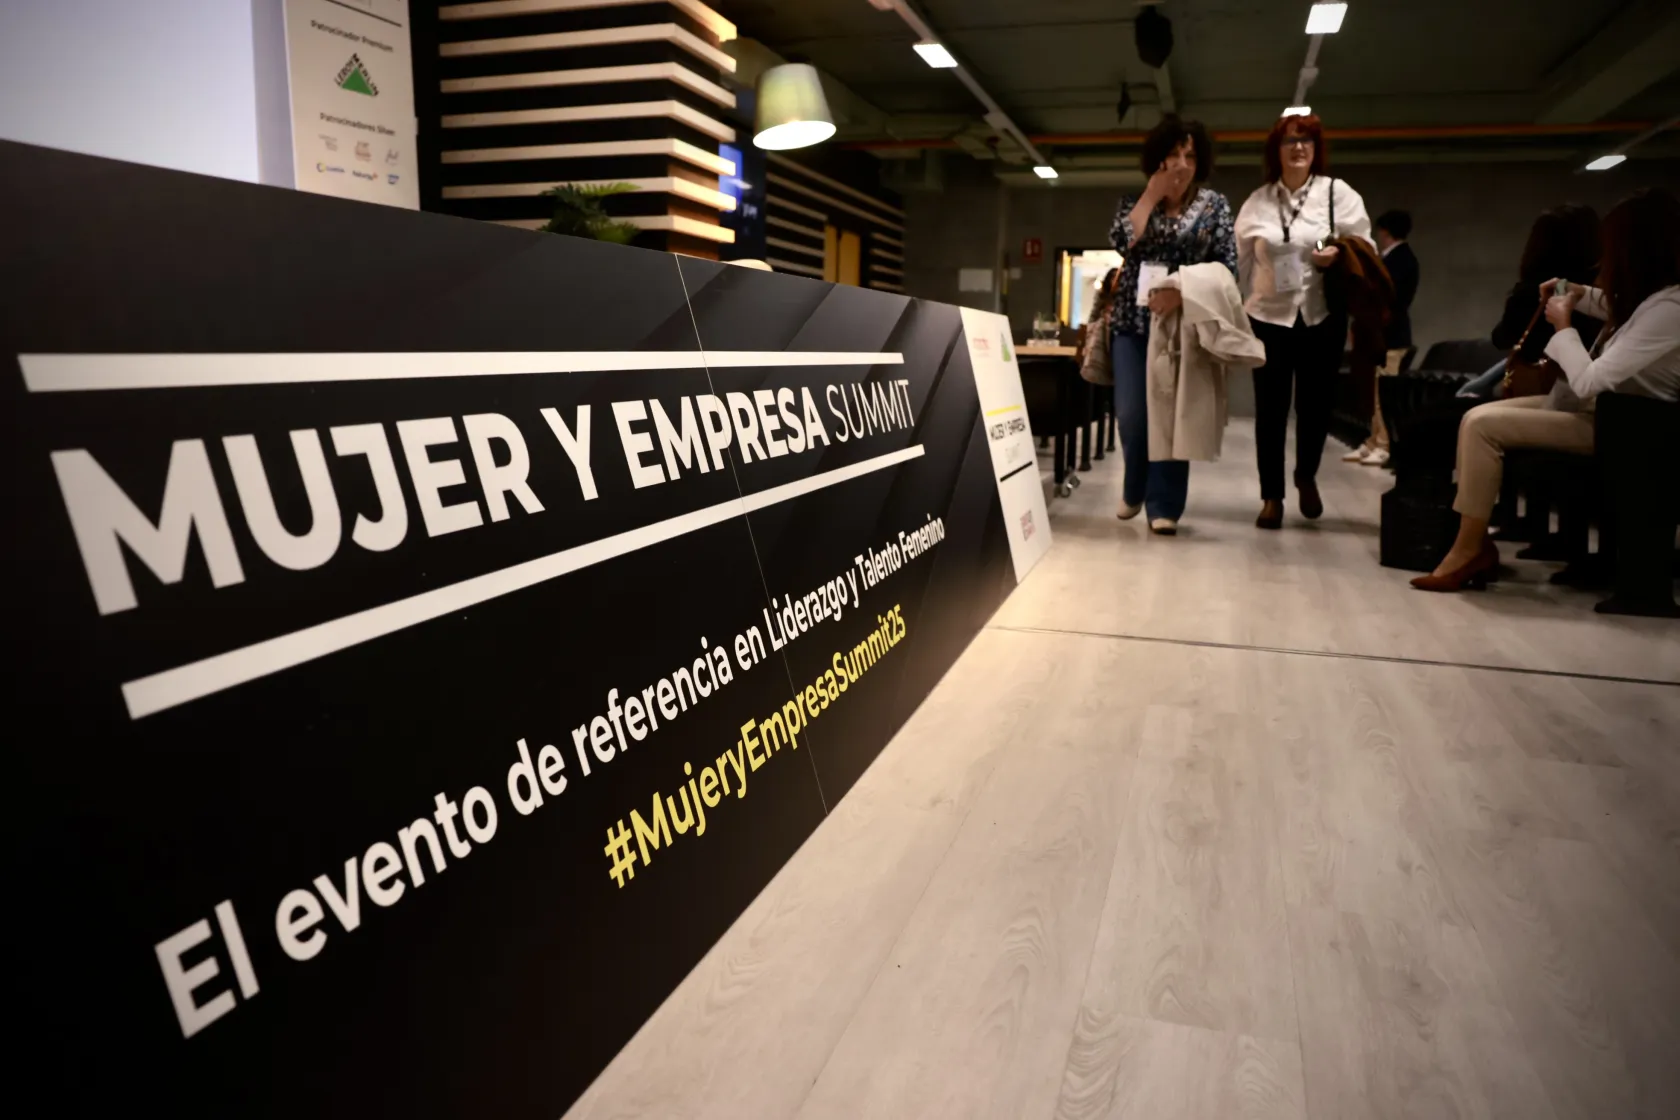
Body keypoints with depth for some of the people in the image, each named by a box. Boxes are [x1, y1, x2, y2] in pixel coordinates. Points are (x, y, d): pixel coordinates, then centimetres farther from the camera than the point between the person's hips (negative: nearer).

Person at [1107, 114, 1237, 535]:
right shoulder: (1135, 201, 9)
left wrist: (1181, 293, -16)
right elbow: (1122, 243, -10)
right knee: (1131, 415, -2)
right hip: (1133, 319, 1)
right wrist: (1152, 193, -8)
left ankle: (1164, 505, 3)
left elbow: (1227, 266, -1)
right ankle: (1135, 490, 22)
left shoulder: (1214, 204, 5)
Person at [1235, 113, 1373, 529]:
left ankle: (1307, 477, 33)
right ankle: (1271, 495, 11)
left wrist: (1338, 256, -17)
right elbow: (1242, 258, 9)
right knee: (1270, 408, 1)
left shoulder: (1339, 193, 2)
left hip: (1322, 315, 0)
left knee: (1315, 403, 7)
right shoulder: (1257, 201, 6)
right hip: (1269, 315, 0)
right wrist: (1237, 304, 2)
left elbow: (1365, 248, 3)